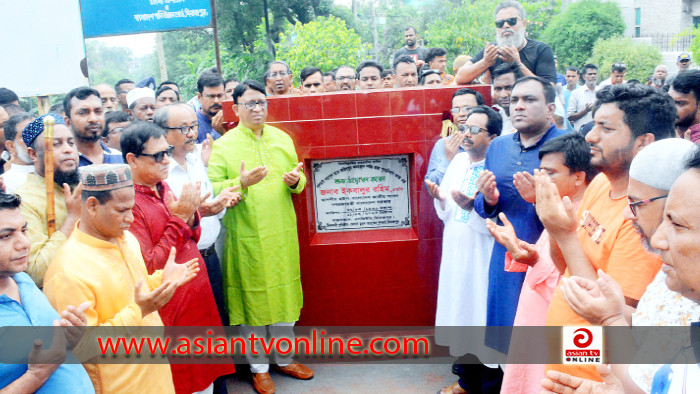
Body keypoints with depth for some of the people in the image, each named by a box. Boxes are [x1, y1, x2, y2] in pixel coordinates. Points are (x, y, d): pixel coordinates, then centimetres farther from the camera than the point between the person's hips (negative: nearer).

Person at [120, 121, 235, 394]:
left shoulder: (163, 187, 5)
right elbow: (148, 268, -22)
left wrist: (190, 215, -8)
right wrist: (178, 218, -22)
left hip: (198, 298, 7)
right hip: (171, 312, -7)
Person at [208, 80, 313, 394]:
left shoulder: (282, 139, 10)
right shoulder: (224, 145, -4)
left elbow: (297, 176, 17)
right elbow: (212, 189, -10)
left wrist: (296, 180, -5)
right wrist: (241, 183, -26)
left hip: (283, 233, 4)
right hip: (247, 236, -4)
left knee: (284, 295, 13)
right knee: (253, 298, 5)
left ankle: (285, 358, 33)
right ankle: (259, 367, 23)